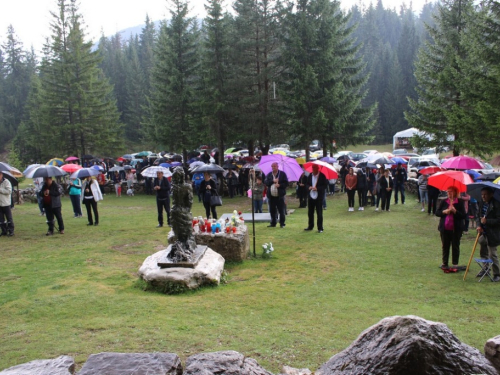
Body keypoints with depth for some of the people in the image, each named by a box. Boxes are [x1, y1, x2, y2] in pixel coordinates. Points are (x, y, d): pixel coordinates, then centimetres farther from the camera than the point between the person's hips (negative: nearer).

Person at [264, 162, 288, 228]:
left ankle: (282, 223, 8)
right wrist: (273, 181, -13)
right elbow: (265, 182, 0)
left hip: (280, 195, -3)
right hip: (271, 195, 3)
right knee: (272, 210, 7)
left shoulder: (282, 174, 2)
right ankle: (273, 223, 17)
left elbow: (286, 183, -2)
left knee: (281, 210, -1)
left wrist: (280, 185, -18)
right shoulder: (269, 174, 12)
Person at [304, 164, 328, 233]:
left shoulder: (322, 176, -8)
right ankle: (310, 226, 26)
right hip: (311, 196, 5)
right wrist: (309, 187, -8)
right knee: (310, 212, 12)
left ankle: (320, 228, 6)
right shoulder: (310, 176, 7)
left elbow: (325, 185, -9)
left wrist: (317, 188, -20)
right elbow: (307, 184, 14)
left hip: (319, 197, -5)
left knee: (319, 213, -1)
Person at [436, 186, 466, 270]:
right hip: (445, 228, 3)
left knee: (455, 246, 5)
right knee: (445, 246, 11)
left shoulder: (460, 202, -4)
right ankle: (444, 263, 23)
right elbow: (437, 212, 4)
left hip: (456, 229, -3)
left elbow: (463, 215, -9)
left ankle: (455, 264, 16)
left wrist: (455, 211, -22)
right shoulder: (444, 202, 5)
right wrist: (444, 212, -13)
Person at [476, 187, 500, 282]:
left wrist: (486, 221, -21)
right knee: (483, 253, 19)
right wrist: (478, 225, -6)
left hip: (492, 234, -7)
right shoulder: (482, 204, 7)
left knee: (492, 254, -2)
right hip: (483, 232, 7)